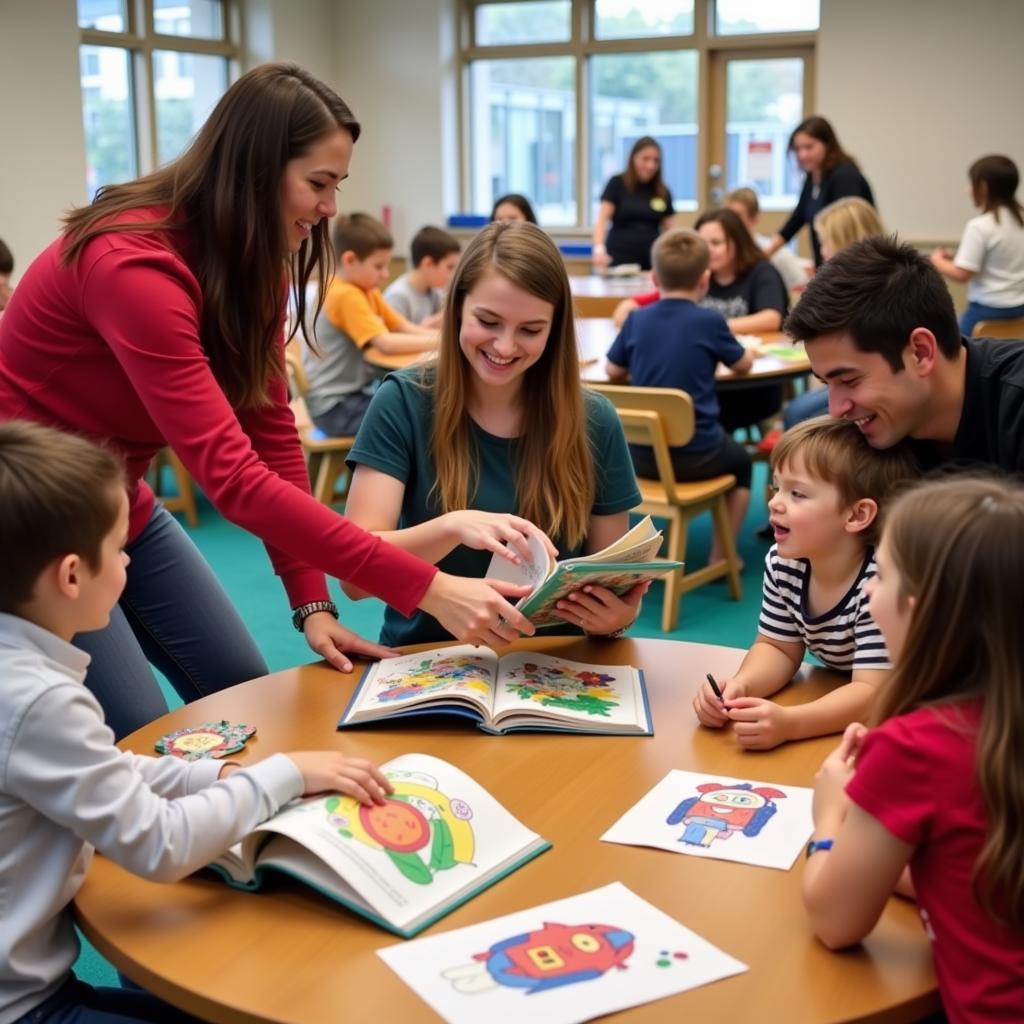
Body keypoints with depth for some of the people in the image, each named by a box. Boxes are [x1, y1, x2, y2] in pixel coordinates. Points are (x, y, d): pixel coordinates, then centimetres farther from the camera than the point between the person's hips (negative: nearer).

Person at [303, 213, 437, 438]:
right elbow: (386, 343, -28)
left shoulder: (367, 291, 8)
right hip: (335, 407, -9)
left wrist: (437, 335, -11)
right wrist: (437, 340, -22)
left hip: (356, 392, 9)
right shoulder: (346, 296, -19)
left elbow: (403, 326, 8)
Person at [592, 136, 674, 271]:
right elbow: (602, 219, -9)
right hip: (620, 261, -3)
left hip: (652, 263, 3)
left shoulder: (663, 192, 9)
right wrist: (599, 249, -26)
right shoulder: (617, 184, 0)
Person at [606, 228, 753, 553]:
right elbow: (744, 365, 6)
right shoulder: (710, 321, -10)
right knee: (740, 460, 29)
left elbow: (612, 372, 9)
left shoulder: (636, 320, -3)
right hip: (696, 455, -2)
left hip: (643, 455, 3)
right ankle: (721, 556, 24)